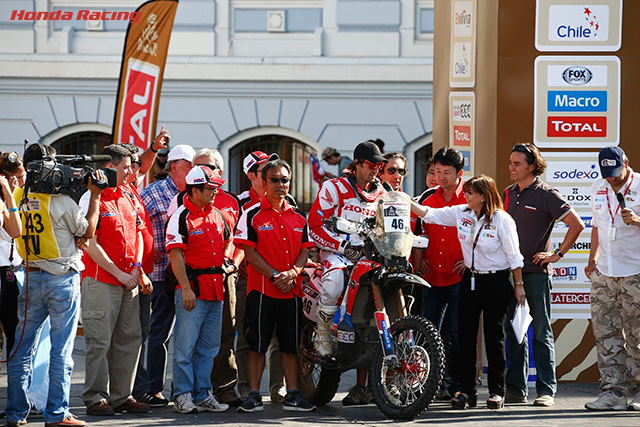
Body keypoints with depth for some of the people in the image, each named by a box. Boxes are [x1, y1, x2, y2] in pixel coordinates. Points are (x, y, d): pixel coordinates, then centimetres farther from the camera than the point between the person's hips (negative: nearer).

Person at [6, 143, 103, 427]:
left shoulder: (18, 198, -1)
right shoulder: (61, 201, -15)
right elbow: (88, 231, -1)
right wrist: (95, 196, 5)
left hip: (30, 278, 5)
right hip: (62, 278, -5)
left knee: (23, 348, 9)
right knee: (61, 350, 0)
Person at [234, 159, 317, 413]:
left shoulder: (298, 217, 12)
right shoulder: (253, 215, -2)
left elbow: (305, 250, 10)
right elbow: (250, 252, -7)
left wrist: (293, 272, -9)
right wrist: (274, 275, -15)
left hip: (292, 290, 4)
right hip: (262, 289, -4)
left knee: (291, 345, 7)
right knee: (257, 344, -2)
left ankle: (292, 395, 12)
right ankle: (254, 396, 3)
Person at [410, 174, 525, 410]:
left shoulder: (502, 220, -12)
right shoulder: (461, 213, 2)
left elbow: (513, 255, -8)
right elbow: (430, 215, 5)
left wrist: (519, 286, -7)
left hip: (497, 281, -5)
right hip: (470, 279, 5)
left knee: (494, 335, -1)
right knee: (465, 333, 1)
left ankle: (497, 391, 7)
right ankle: (466, 390, 7)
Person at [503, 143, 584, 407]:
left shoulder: (546, 195, -6)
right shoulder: (508, 195, 13)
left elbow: (576, 225, -7)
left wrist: (558, 254, -8)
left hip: (536, 272, -6)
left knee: (541, 332, -3)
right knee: (513, 330, 7)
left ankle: (546, 390, -1)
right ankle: (515, 389, 13)